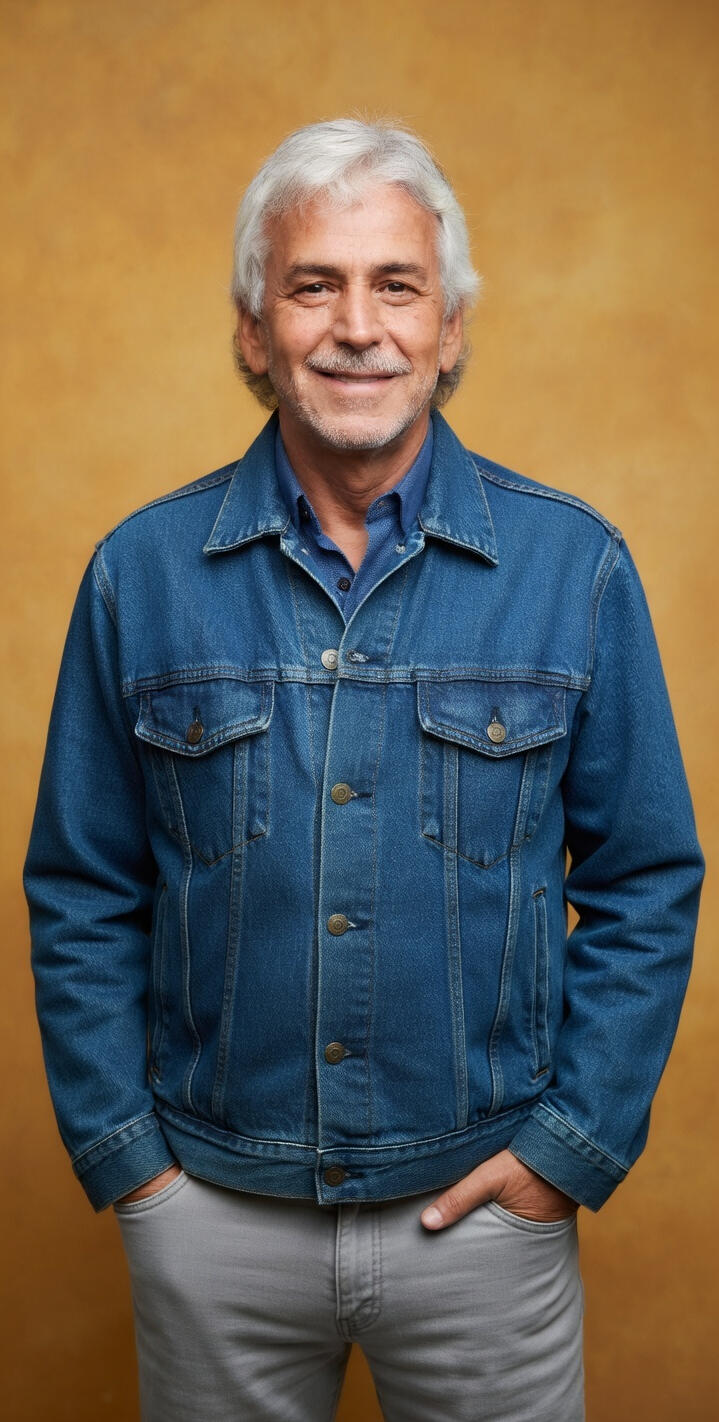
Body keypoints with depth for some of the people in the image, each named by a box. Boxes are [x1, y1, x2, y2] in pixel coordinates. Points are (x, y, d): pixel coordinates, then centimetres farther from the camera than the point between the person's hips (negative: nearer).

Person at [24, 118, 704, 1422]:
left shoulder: (574, 566, -5)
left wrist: (576, 1142, -5)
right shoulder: (141, 573, -4)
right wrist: (120, 1150, -2)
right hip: (210, 1207, 1)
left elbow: (647, 885, -1)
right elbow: (80, 899, 2)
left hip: (483, 1203, 0)